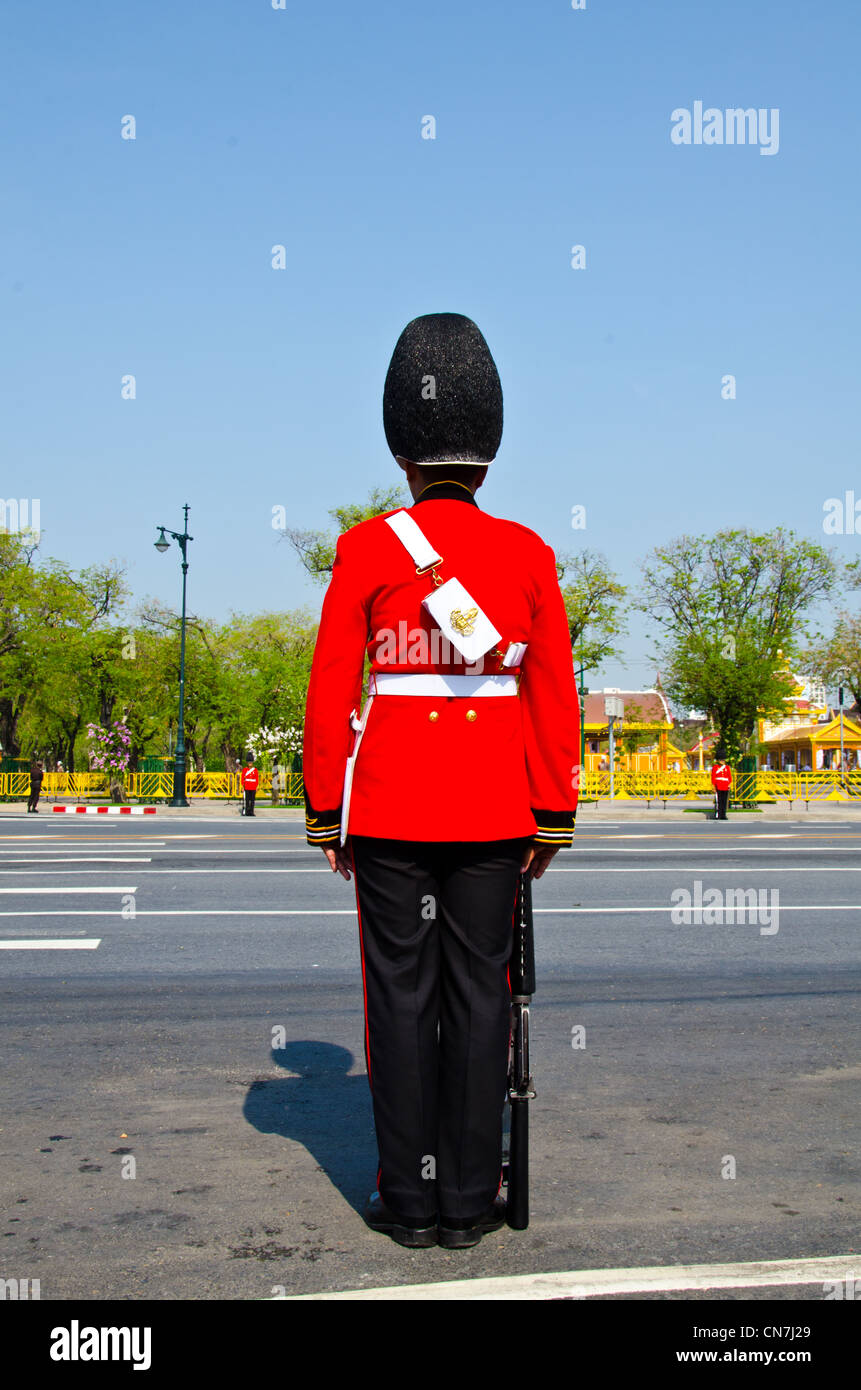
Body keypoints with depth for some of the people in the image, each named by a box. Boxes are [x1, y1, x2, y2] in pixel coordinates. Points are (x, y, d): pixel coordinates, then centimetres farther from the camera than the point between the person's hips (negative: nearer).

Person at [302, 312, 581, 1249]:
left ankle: (409, 1197, 12)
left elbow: (329, 695, -4)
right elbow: (555, 697, 0)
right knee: (479, 993, 7)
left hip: (390, 805, -1)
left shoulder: (366, 550, -3)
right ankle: (470, 1198, 13)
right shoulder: (528, 553, 1)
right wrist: (552, 819, 6)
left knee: (401, 994, 6)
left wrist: (325, 817, 3)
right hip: (495, 811, 2)